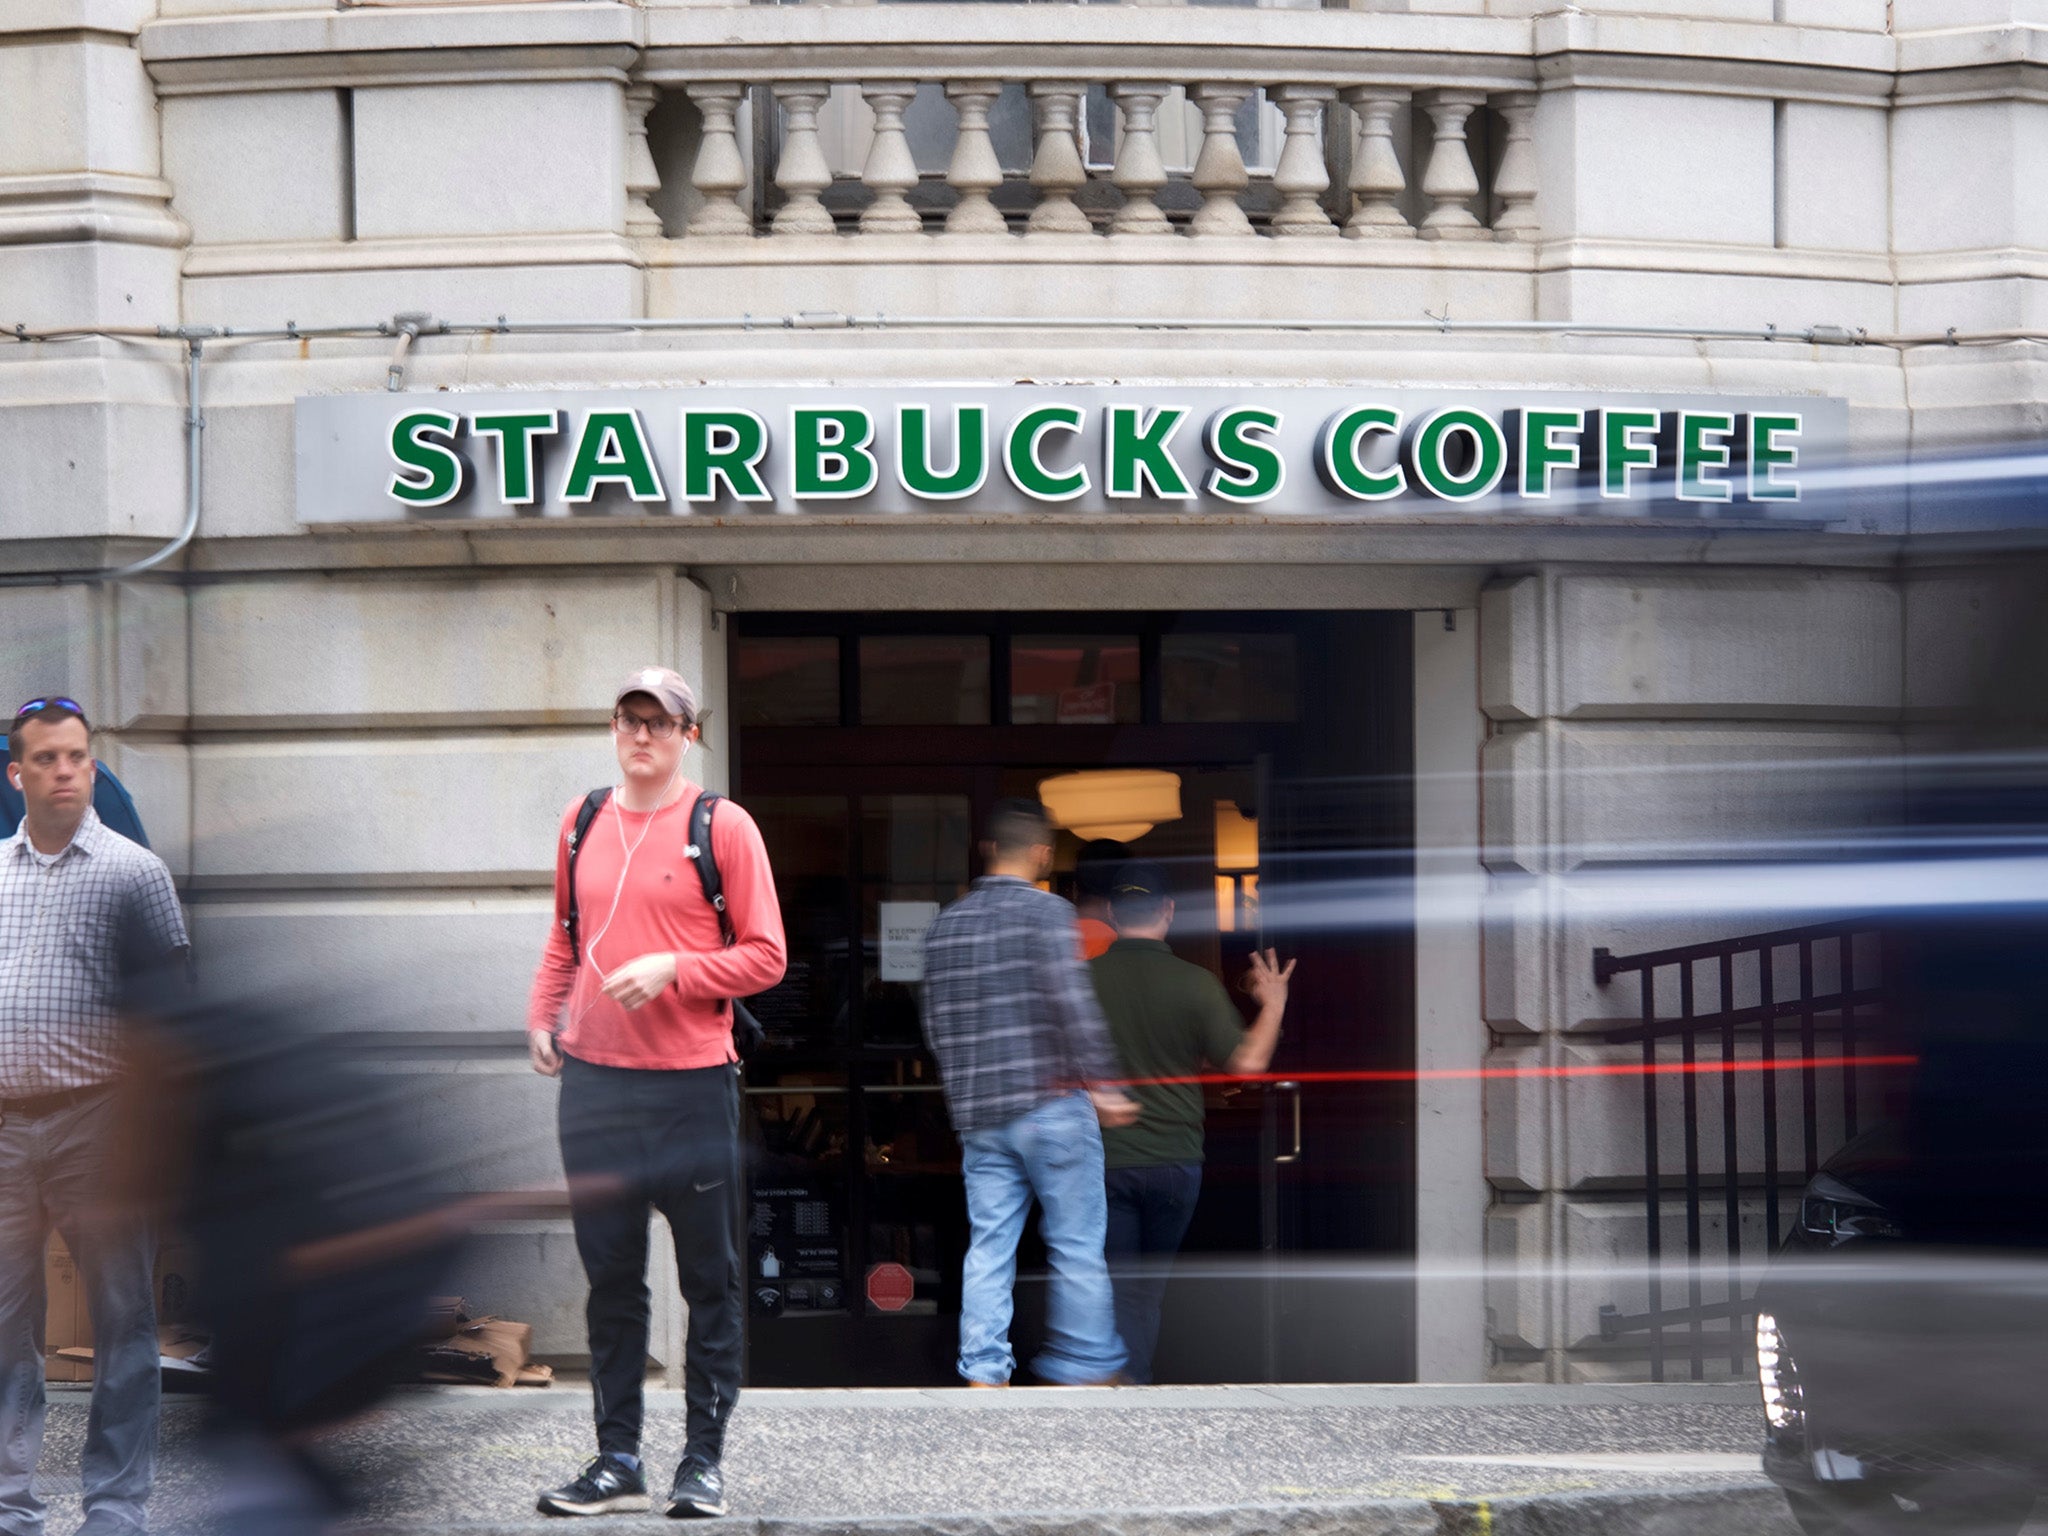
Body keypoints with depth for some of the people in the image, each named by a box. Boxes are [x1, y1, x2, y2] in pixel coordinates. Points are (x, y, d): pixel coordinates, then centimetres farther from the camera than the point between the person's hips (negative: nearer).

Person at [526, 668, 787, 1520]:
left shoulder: (723, 826, -3)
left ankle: (703, 1459, 12)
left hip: (691, 1084, -4)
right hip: (592, 1081, 4)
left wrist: (672, 969, -17)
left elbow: (765, 956, -5)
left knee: (708, 1279, 3)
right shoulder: (581, 822, 11)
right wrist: (541, 1017, 8)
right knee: (610, 1277, 8)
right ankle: (616, 1461, 15)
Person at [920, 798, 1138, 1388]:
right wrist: (1102, 1085, -13)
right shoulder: (1046, 911, -8)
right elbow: (1072, 1002, -17)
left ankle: (984, 1373, 2)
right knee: (1077, 1247, 3)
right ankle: (1086, 1368, 7)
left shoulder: (946, 924, 11)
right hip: (1050, 1105, -6)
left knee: (988, 1247, 6)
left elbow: (935, 1023, 16)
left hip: (979, 1116, 6)